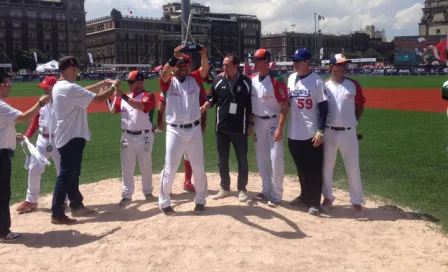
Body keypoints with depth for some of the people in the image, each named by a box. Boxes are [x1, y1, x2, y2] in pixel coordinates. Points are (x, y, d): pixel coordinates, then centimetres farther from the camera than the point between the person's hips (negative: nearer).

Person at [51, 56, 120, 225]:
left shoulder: (59, 86, 10)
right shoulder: (70, 88, -22)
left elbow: (84, 91, 25)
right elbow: (99, 98, -21)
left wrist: (102, 83, 18)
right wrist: (114, 86, -5)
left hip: (69, 136, 11)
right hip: (71, 137, -11)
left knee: (73, 174, 17)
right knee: (65, 175, -5)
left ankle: (77, 206, 28)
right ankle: (57, 214, 1)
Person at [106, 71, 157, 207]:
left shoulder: (148, 96, -7)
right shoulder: (125, 97, 13)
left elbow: (141, 106, -28)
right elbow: (113, 110, 11)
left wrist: (123, 96, -33)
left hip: (143, 137, -5)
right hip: (127, 137, 5)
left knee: (145, 166, 9)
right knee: (126, 168, 5)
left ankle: (148, 191, 24)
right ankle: (127, 195, 12)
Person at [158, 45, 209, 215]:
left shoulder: (195, 79, 5)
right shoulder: (169, 83, -1)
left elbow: (205, 69, -13)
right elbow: (164, 73, -23)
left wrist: (204, 56, -34)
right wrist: (174, 57, -39)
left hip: (194, 130, 3)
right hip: (175, 131, -2)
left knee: (198, 167, 12)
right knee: (170, 168, 3)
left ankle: (200, 200, 29)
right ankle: (164, 202, 18)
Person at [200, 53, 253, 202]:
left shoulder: (246, 82, -6)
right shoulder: (218, 81, 0)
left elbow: (251, 105, -1)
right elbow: (212, 99, 10)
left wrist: (251, 124, -2)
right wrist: (203, 108, -9)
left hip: (240, 128, -2)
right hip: (221, 128, 2)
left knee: (242, 160, 7)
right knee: (222, 160, 11)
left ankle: (242, 189, 20)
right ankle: (225, 188, 25)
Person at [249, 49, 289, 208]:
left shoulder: (276, 81, -16)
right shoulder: (251, 80, 4)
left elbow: (284, 106, -16)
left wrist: (280, 128, -21)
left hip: (273, 122, -7)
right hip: (258, 122, 7)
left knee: (275, 158, -6)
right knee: (261, 158, 13)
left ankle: (276, 194, 7)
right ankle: (266, 190, 26)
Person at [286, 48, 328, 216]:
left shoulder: (316, 81, -10)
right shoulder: (291, 79, 8)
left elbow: (323, 107, -10)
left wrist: (320, 131, -16)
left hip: (312, 134, -6)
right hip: (294, 133, 6)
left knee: (314, 170, 2)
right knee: (301, 168, 17)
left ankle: (314, 202, 12)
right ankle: (305, 196, 31)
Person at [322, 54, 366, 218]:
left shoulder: (354, 85, -1)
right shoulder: (324, 87, -1)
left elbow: (360, 108, 8)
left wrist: (351, 123, 4)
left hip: (348, 133, 0)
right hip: (329, 133, 1)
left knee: (353, 168, 5)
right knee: (326, 167, 10)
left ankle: (357, 202, 17)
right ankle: (328, 197, 28)